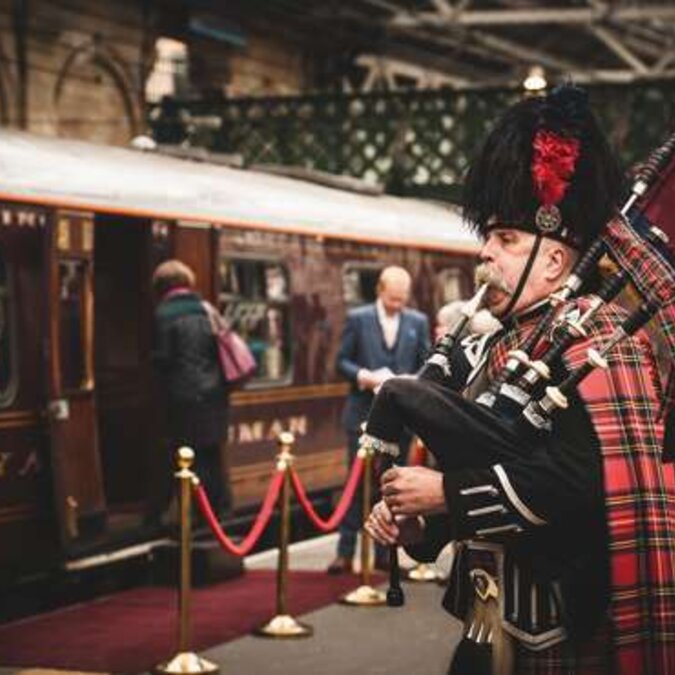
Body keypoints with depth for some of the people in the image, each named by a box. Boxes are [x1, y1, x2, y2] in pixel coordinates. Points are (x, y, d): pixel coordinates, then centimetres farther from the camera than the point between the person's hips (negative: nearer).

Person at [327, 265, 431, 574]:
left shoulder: (418, 322, 7)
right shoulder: (357, 319, 1)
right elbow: (342, 361, 1)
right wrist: (365, 377, -16)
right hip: (364, 413, -2)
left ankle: (383, 552, 14)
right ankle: (345, 552, 3)